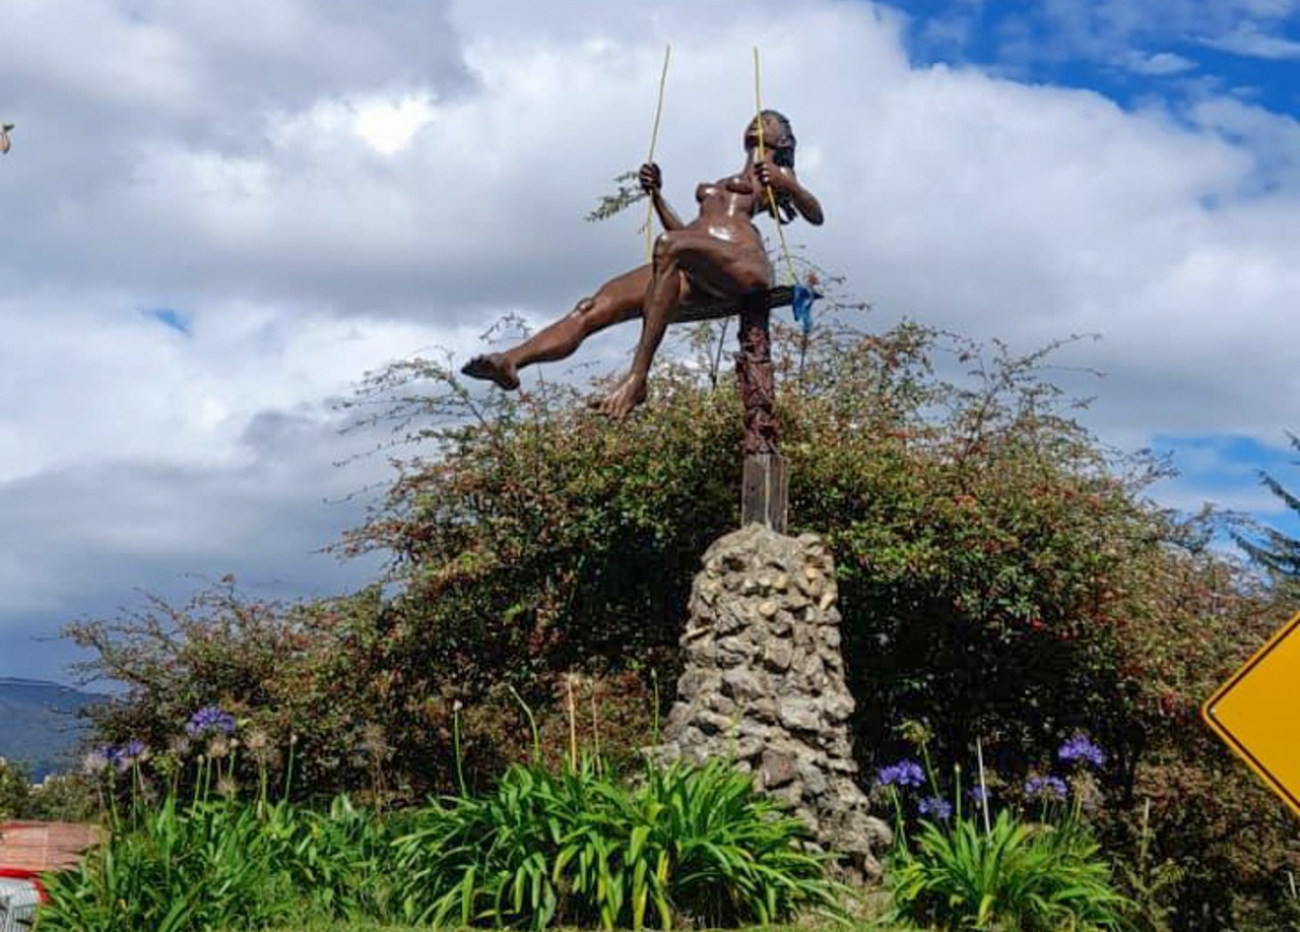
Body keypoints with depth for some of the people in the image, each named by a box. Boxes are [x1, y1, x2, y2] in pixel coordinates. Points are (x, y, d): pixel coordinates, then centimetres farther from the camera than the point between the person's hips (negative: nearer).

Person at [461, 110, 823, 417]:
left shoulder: (775, 174, 24)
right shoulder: (717, 184, 42)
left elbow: (816, 216, 9)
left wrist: (787, 185, -9)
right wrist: (656, 195, 27)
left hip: (743, 266, -6)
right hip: (693, 278, 7)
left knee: (669, 245, -39)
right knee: (593, 308, -16)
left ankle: (637, 377, -45)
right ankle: (509, 362, -39)